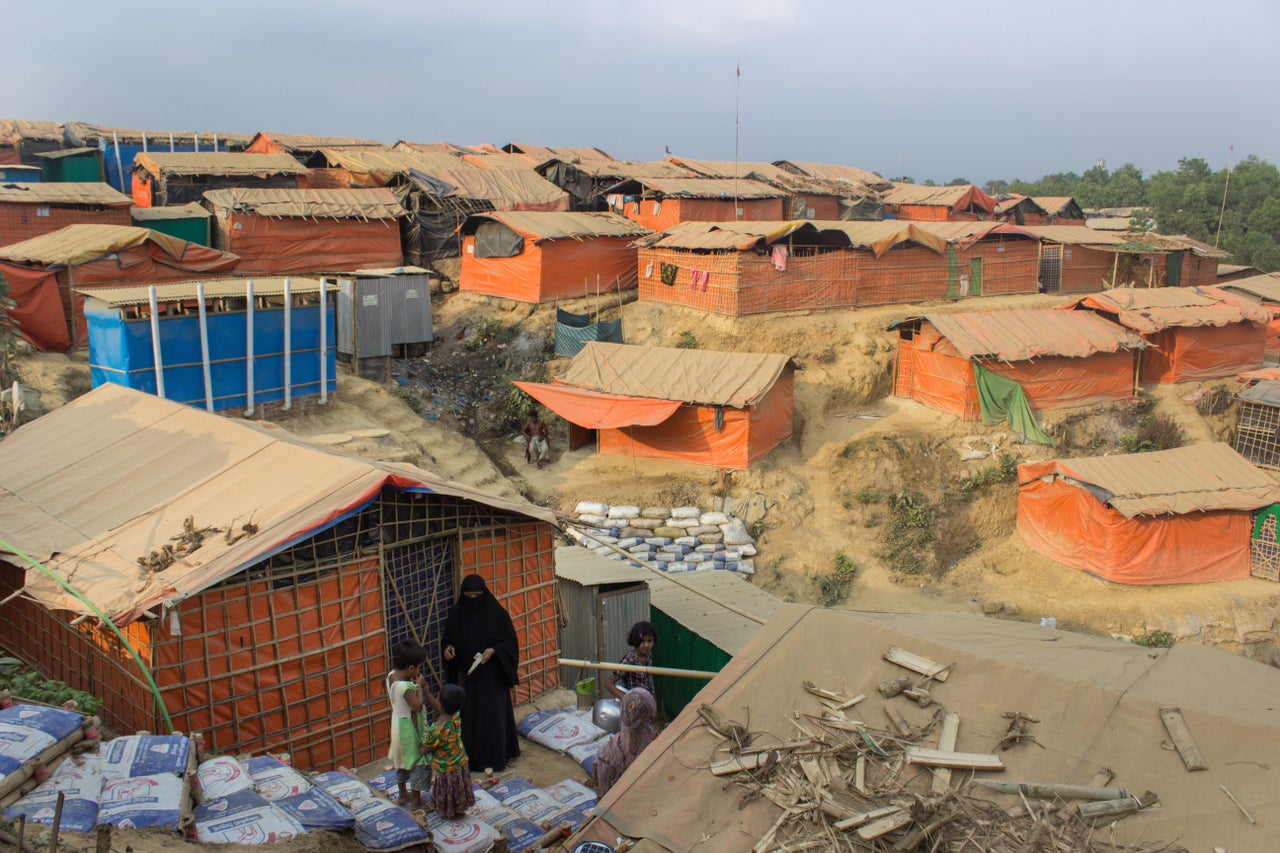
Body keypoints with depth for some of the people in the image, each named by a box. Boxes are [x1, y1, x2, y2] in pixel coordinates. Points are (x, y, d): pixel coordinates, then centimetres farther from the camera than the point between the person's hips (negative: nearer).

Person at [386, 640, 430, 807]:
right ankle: (416, 801, 15)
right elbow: (418, 706, -30)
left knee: (402, 759, 24)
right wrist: (419, 687, -20)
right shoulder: (406, 687, -32)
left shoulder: (391, 675, -5)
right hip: (409, 729, -9)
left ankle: (403, 795, 40)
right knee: (419, 762, 5)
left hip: (397, 725, 9)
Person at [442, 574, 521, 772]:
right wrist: (448, 648, -11)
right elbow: (449, 639, 11)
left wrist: (493, 651, -23)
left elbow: (510, 642, -6)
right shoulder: (456, 614, -1)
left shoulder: (496, 613, -11)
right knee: (468, 715, 8)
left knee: (493, 714, 1)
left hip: (492, 675, -3)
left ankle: (496, 756, 14)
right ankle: (471, 756, 22)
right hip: (466, 674, 3)